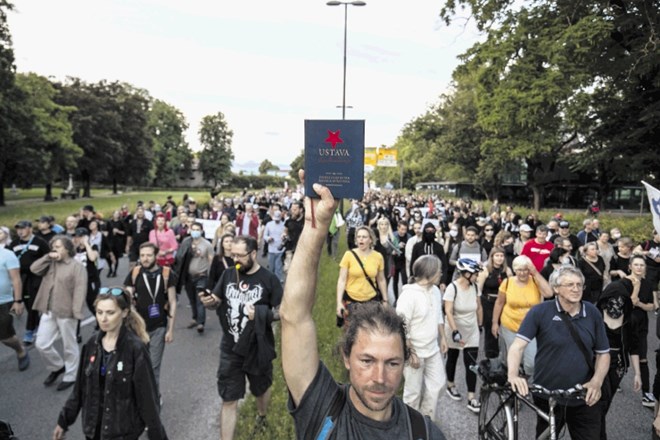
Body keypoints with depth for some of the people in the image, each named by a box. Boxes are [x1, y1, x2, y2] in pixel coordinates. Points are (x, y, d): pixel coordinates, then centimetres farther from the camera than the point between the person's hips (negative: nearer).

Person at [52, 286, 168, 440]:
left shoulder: (136, 348, -19)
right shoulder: (92, 344, -2)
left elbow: (148, 397, -15)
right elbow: (80, 388, 9)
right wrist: (63, 421, 13)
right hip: (94, 426, 5)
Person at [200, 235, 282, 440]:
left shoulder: (269, 279, -13)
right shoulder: (228, 275, -2)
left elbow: (281, 312, -10)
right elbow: (217, 302, 8)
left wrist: (260, 313, -27)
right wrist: (209, 301, -15)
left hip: (258, 349, -1)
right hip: (230, 349, 2)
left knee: (261, 389, 24)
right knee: (229, 399, 7)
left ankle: (261, 418, 55)